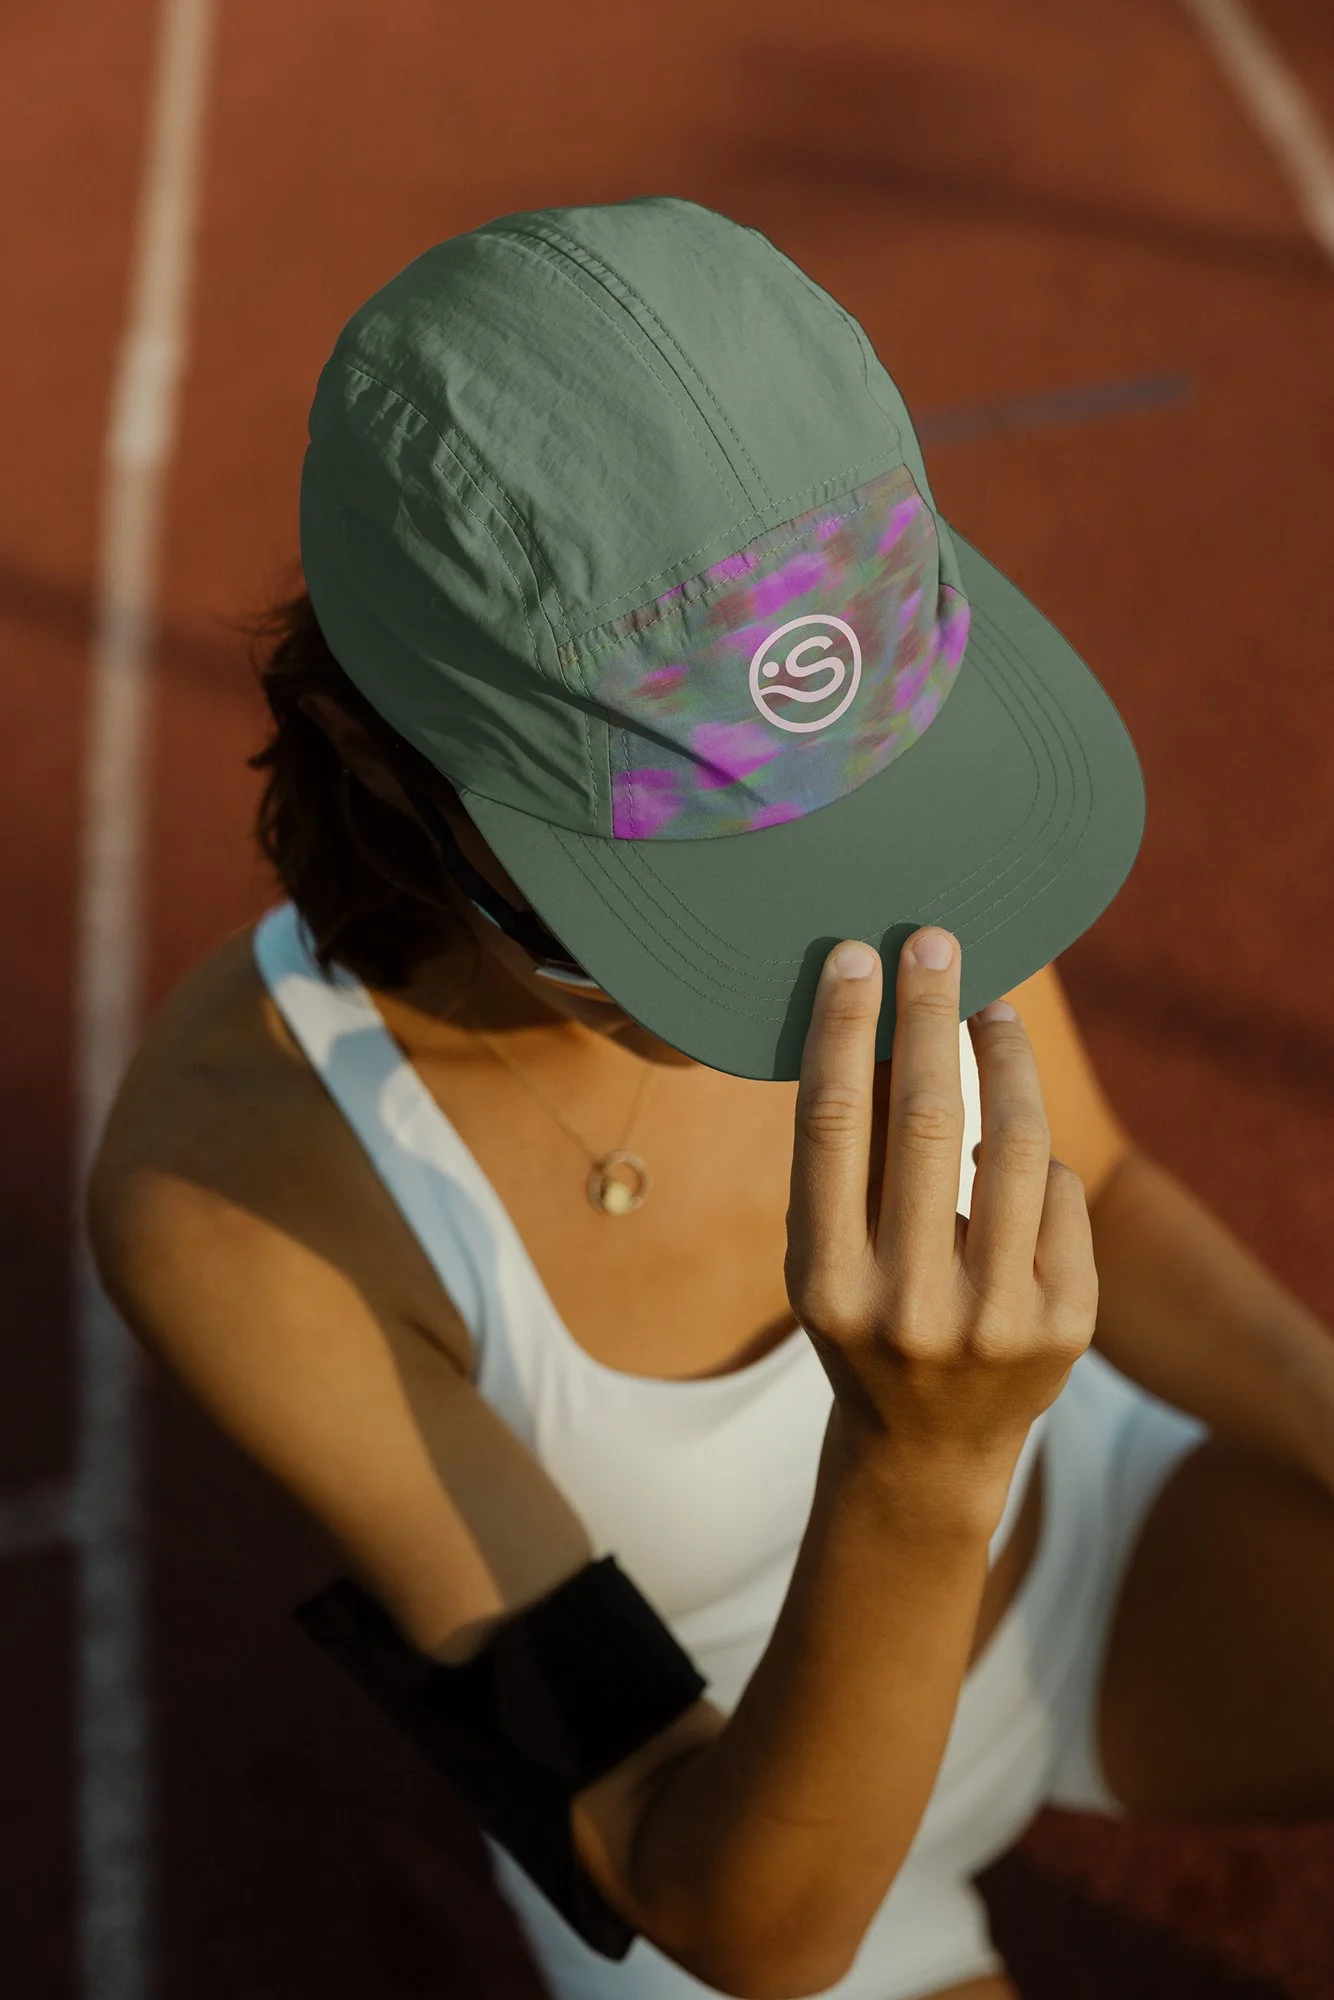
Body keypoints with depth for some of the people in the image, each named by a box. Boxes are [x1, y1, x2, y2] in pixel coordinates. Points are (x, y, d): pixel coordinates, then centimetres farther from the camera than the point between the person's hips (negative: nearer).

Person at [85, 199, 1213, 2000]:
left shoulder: (849, 764, -25)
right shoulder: (221, 1193, -36)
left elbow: (1093, 1189, -5)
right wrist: (917, 1461, -50)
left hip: (1062, 1556, 3)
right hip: (708, 1809, -2)